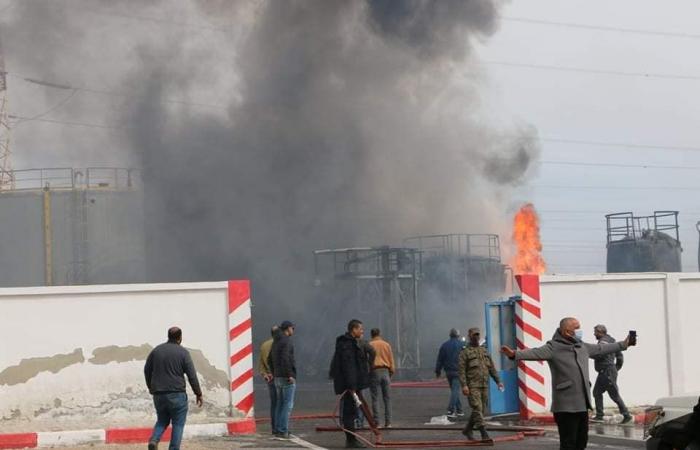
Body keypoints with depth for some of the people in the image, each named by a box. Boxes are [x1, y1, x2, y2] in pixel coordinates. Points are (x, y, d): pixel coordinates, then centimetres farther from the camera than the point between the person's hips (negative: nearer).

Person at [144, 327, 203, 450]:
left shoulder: (156, 350, 7)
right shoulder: (183, 352, -6)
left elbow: (147, 370, 14)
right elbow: (192, 375, -8)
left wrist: (151, 387, 30)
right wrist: (198, 394, 0)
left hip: (158, 394, 4)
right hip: (177, 394, -4)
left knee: (162, 421, 18)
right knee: (178, 424, 6)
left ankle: (154, 440, -7)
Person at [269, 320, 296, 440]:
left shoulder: (275, 342, 15)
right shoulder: (287, 341, -13)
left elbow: (270, 359, 19)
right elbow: (285, 359, -24)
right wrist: (290, 375, -22)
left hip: (277, 377, 9)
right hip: (287, 378, -9)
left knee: (280, 404, 12)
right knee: (288, 404, -7)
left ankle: (278, 430, 12)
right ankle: (283, 431, -11)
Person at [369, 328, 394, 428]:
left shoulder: (369, 345, -1)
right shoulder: (387, 345, 6)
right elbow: (391, 361, 7)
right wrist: (391, 373, 15)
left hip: (374, 371, -2)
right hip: (385, 371, 2)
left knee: (375, 398, -1)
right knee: (387, 398, 7)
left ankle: (376, 422, -4)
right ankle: (388, 422, 3)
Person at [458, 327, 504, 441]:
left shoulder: (484, 351, 17)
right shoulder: (465, 352, -1)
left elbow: (492, 368, 18)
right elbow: (462, 370, -9)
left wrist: (498, 381, 9)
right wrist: (464, 385, -19)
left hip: (484, 385, 6)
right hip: (472, 386, -6)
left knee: (481, 409, 8)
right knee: (477, 408, -14)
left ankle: (467, 430, 22)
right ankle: (484, 433, -18)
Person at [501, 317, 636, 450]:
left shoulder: (582, 346, 13)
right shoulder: (554, 347, -11)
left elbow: (601, 348, 29)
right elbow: (535, 353, -28)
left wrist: (623, 345, 40)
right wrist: (515, 354, -47)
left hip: (582, 404, 8)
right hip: (566, 406, -8)